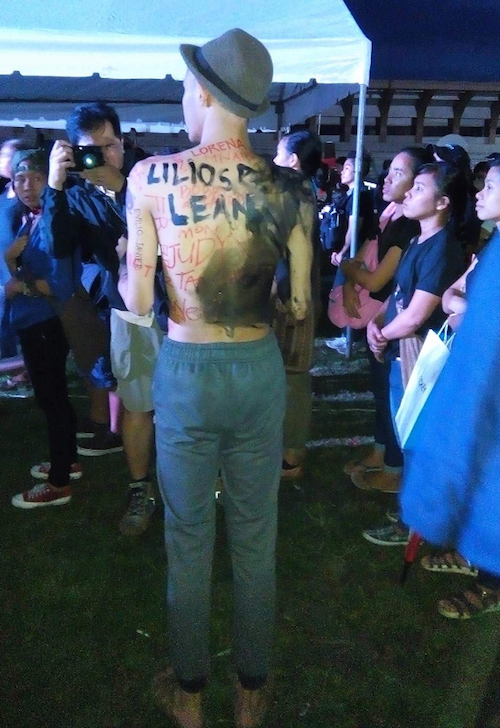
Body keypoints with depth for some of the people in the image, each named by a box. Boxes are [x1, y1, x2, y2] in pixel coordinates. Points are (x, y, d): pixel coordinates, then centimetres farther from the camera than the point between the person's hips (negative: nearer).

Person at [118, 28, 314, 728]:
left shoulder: (151, 177, -11)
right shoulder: (289, 189, -6)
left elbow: (137, 301, -9)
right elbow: (301, 305, -1)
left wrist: (122, 264, 13)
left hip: (186, 374, -1)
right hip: (260, 371, 2)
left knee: (188, 541, 17)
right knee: (255, 539, 18)